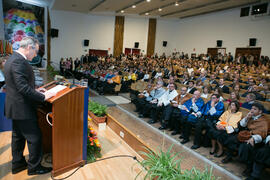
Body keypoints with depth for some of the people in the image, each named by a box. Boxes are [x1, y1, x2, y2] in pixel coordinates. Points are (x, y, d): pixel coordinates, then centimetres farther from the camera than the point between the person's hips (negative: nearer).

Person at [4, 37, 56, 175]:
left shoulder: (12, 59, 12)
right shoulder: (19, 61, -22)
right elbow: (23, 87, -27)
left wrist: (35, 91, 12)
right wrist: (43, 97, -21)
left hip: (15, 107, 11)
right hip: (22, 108, -11)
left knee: (18, 136, 21)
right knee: (34, 137, 3)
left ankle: (17, 164, 36)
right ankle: (34, 167, 18)